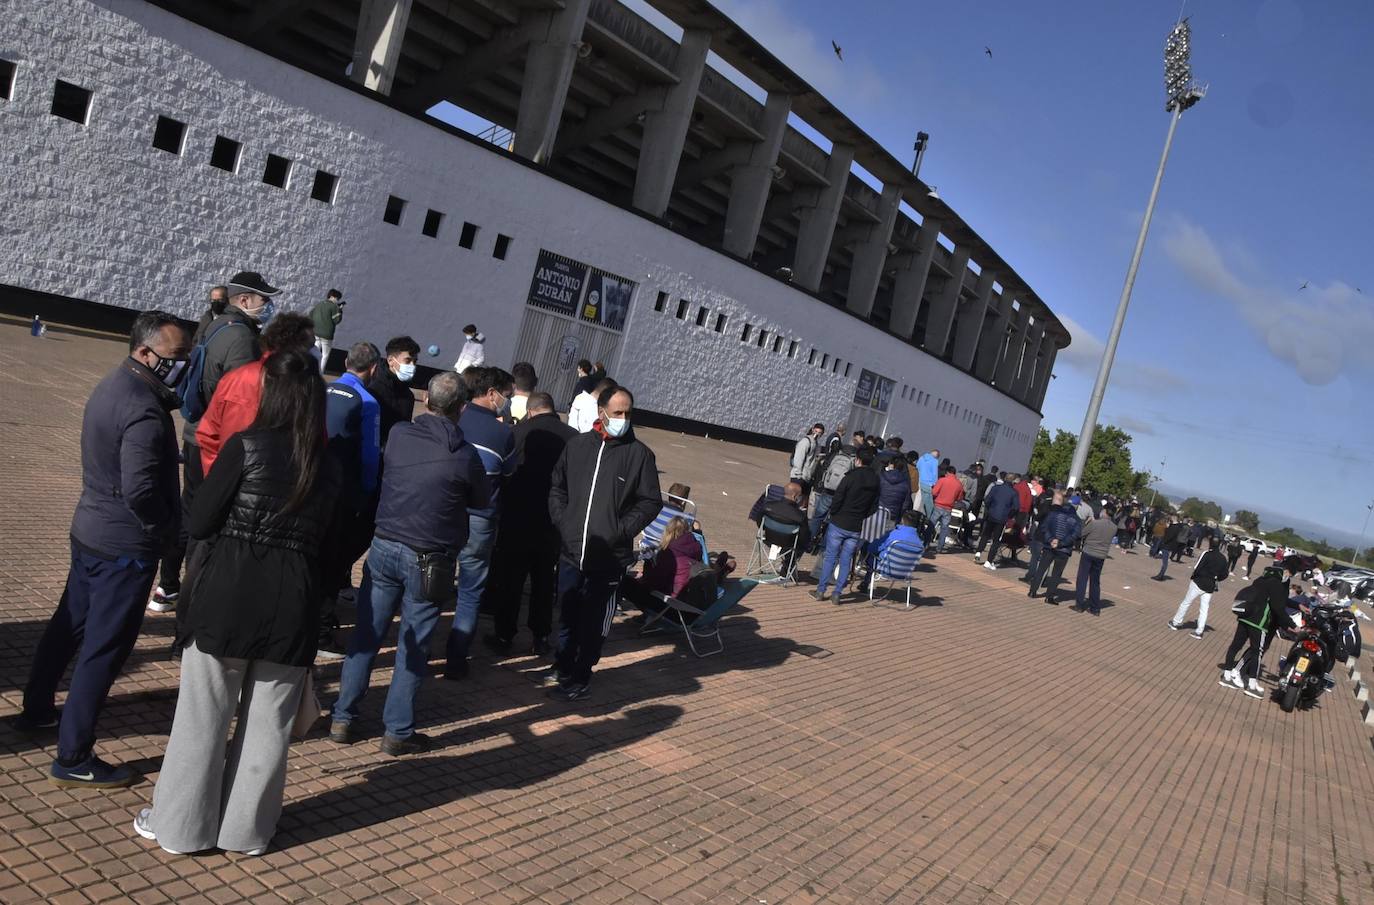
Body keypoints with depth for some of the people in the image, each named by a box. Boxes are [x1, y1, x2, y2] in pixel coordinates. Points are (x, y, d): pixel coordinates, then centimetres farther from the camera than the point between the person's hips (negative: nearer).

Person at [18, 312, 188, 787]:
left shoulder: (112, 385, 6)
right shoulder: (145, 412, -25)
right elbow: (140, 490, -29)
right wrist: (167, 527, -13)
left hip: (89, 530, 10)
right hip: (125, 546, -10)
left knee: (68, 624, 25)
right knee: (104, 649, 0)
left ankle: (37, 709, 44)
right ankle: (73, 760, 9)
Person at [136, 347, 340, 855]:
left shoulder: (246, 446, -9)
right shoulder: (327, 467, 3)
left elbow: (200, 523, -5)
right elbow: (323, 542, 8)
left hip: (229, 594, -3)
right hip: (291, 603, 3)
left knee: (203, 716, 11)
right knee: (268, 724, 12)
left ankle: (180, 827, 23)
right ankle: (245, 830, 24)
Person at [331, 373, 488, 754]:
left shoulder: (398, 435, -4)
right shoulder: (465, 455, -12)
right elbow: (481, 502, 4)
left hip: (384, 548, 3)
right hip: (429, 561, -3)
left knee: (365, 636, 14)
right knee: (414, 647, 7)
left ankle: (343, 718, 21)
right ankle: (397, 731, 15)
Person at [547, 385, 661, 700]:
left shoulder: (640, 454, -4)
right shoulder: (577, 445, 3)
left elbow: (650, 502, -1)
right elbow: (557, 488, 13)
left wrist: (620, 531, -10)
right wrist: (562, 521, 0)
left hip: (609, 558, -3)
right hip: (570, 552, 3)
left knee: (593, 623, 5)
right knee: (566, 616, 16)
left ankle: (580, 678, 21)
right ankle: (563, 666, 36)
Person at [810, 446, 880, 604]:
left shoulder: (851, 477, -14)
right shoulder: (875, 480, 2)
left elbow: (837, 499, -14)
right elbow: (874, 507, 7)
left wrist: (833, 513, 3)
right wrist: (861, 517, 14)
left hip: (839, 524, -4)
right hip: (856, 528, 4)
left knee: (830, 557, 5)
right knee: (846, 560, 10)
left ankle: (821, 591, 9)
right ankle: (837, 593, 11)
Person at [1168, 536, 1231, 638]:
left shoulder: (1206, 554, -14)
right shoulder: (1223, 558, 4)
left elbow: (1196, 569, -17)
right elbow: (1224, 575, 6)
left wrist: (1192, 578, 0)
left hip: (1199, 583, -5)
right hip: (1210, 587, 5)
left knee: (1186, 603, 10)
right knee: (1204, 608, 9)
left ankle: (1176, 622, 18)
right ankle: (1199, 631, 7)